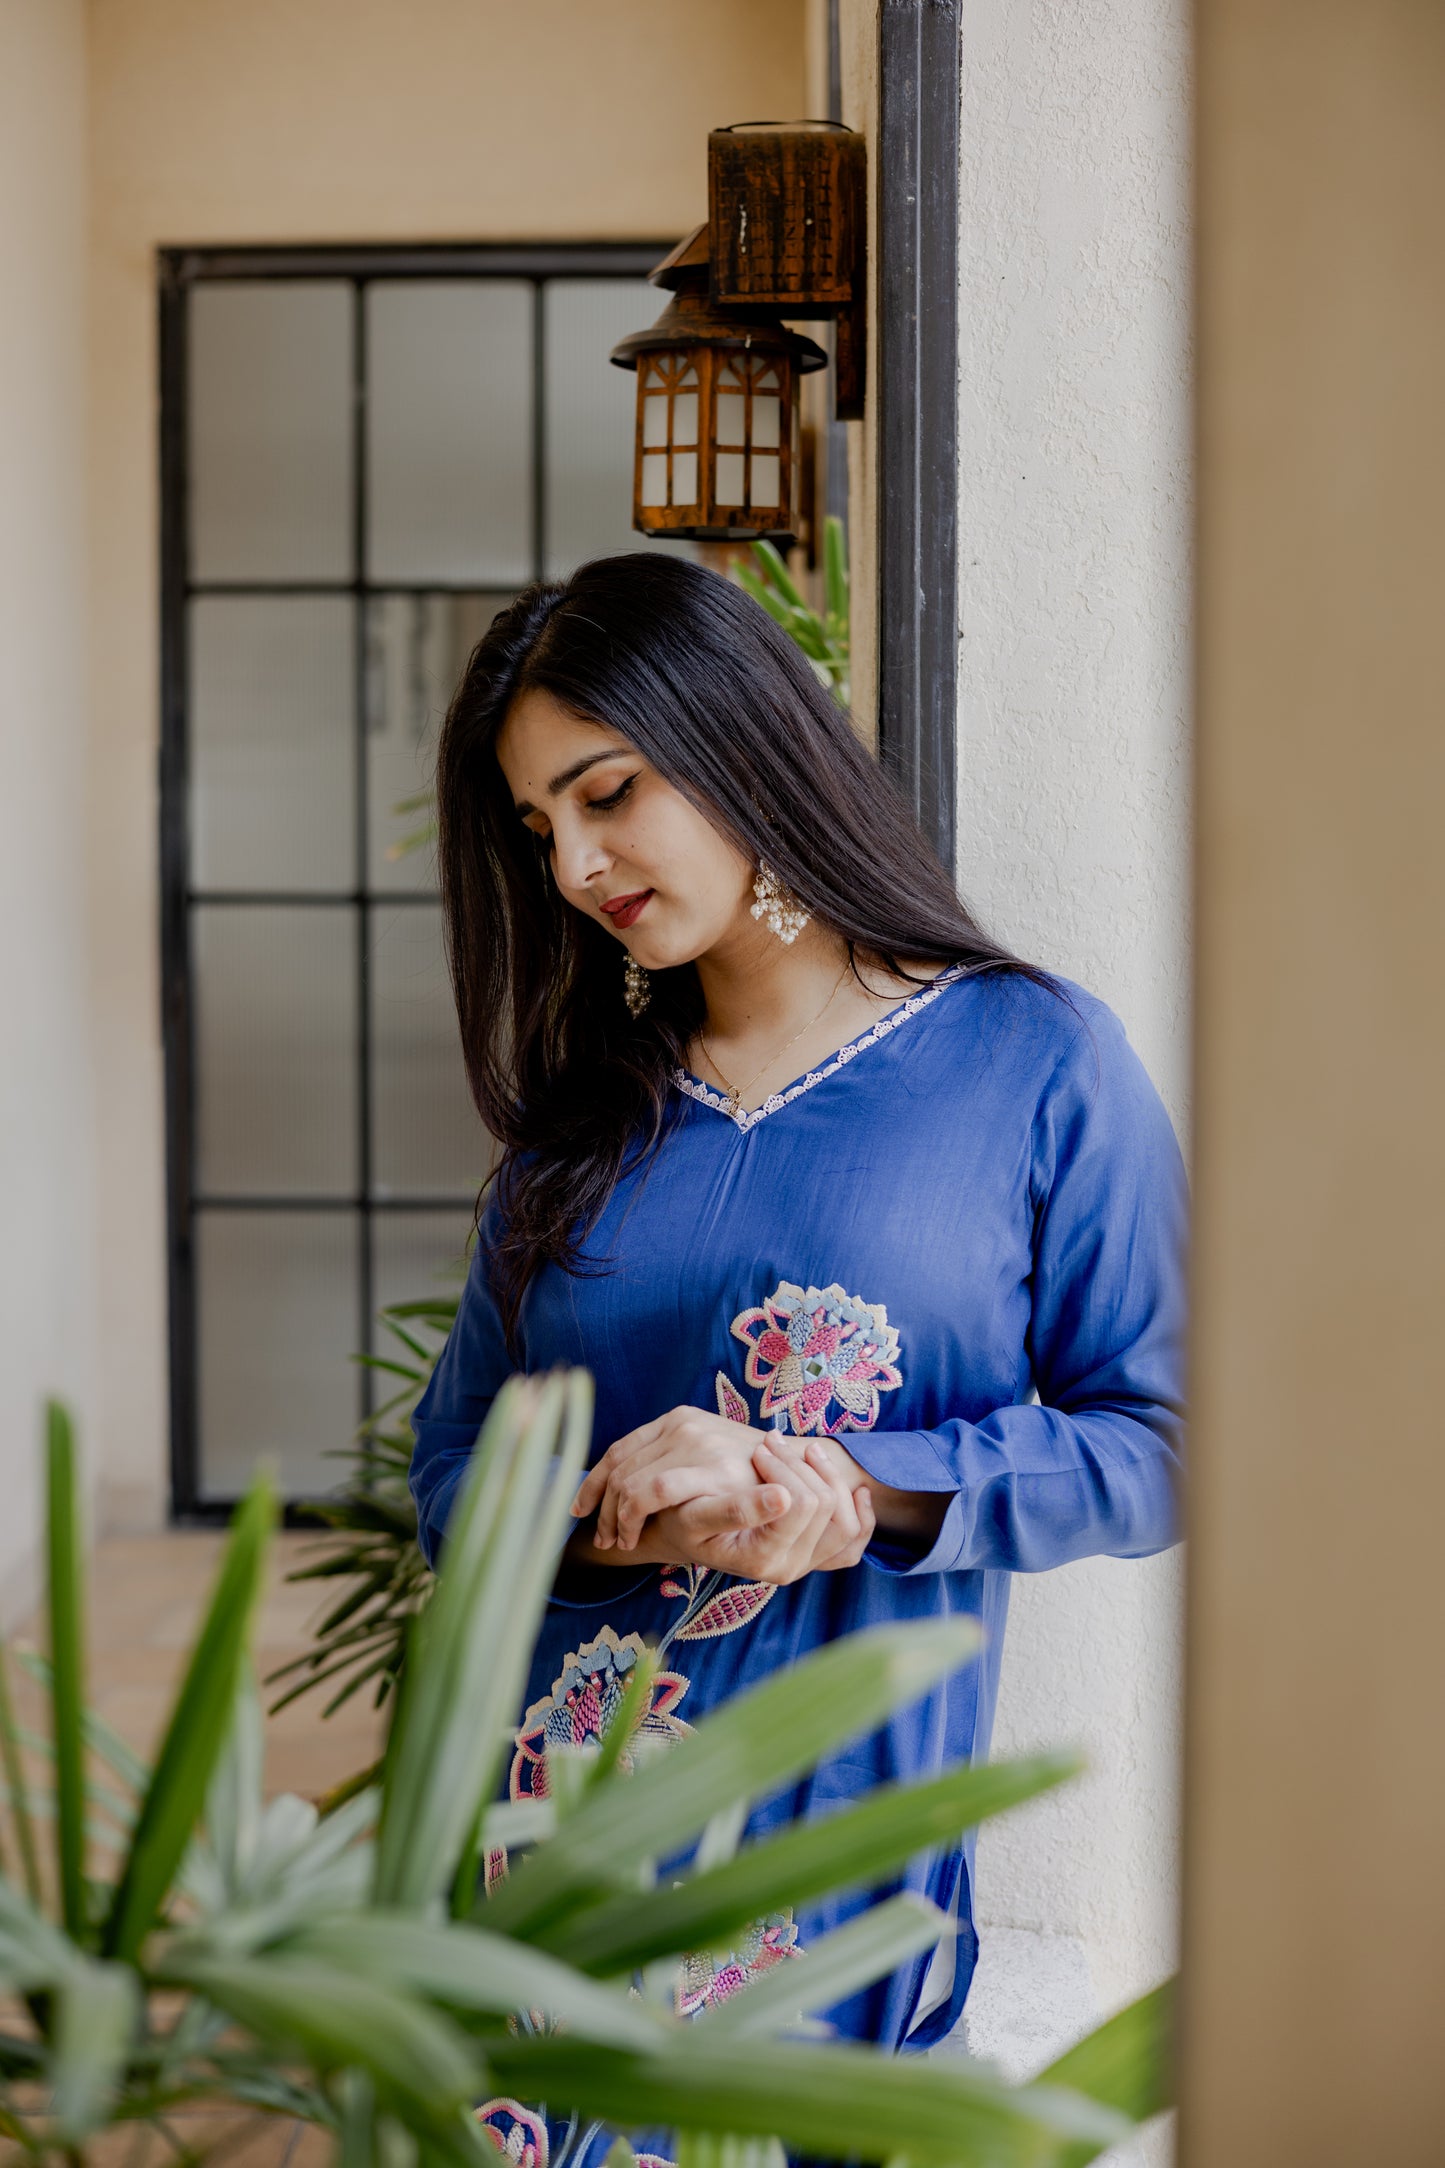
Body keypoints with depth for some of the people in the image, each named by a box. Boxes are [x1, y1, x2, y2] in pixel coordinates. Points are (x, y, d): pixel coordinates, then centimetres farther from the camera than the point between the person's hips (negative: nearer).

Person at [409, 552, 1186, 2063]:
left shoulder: (1035, 1061, 0)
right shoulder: (579, 1115, 12)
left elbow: (1154, 1446, -3)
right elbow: (453, 1468, 9)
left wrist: (845, 1488, -15)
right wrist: (637, 1520, -12)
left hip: (846, 1821, -3)